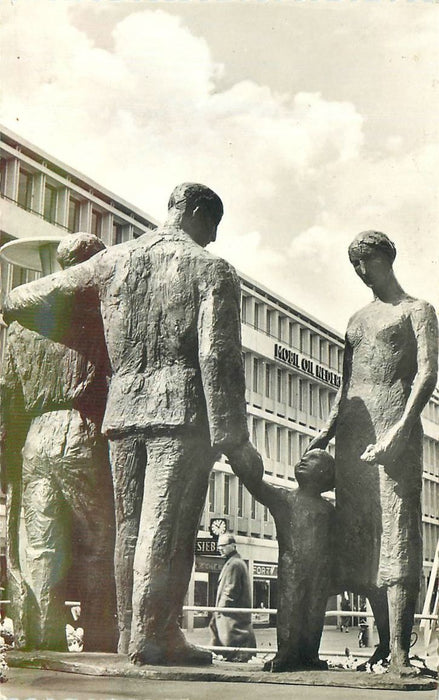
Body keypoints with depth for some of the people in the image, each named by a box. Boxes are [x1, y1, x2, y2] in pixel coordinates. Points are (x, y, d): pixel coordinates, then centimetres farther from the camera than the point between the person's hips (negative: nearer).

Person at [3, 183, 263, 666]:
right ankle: (152, 636, -2)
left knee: (129, 527, 11)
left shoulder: (114, 261, 13)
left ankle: (130, 632, 18)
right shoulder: (211, 270, 0)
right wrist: (232, 439, -10)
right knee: (166, 527, -4)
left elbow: (40, 297, 18)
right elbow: (218, 358, -10)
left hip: (122, 409, 5)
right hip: (182, 412, -5)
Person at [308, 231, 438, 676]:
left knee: (397, 536, -14)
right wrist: (326, 433, 13)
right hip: (353, 431, 7)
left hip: (395, 424, -6)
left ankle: (399, 650, -18)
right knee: (361, 538, 1)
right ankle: (383, 643, 6)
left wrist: (402, 427, -19)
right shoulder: (356, 321, 27)